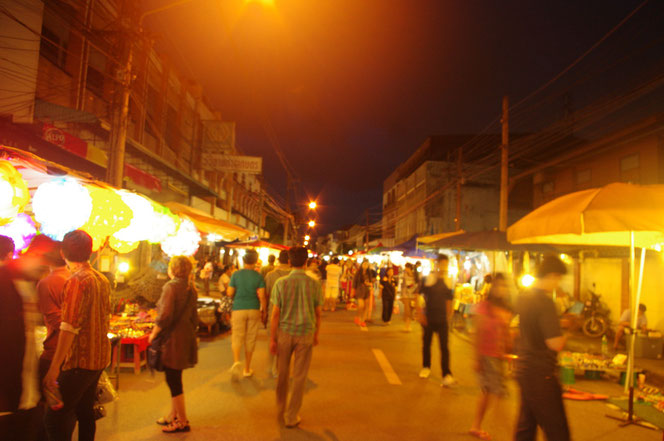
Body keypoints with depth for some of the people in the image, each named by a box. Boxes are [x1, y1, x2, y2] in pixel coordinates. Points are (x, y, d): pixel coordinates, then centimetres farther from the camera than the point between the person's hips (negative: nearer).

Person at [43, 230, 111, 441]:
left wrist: (55, 366, -20)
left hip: (80, 361, -8)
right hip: (99, 358, 8)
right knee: (85, 412, 17)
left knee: (54, 418, -3)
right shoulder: (102, 279, 9)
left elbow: (70, 326, -22)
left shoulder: (77, 281, -17)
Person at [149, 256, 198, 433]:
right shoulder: (191, 289, 9)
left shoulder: (170, 287, -16)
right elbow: (194, 317, 13)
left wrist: (153, 334, -10)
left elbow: (165, 316, -22)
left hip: (172, 338, -8)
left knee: (173, 380, 2)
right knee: (174, 379, 20)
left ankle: (182, 422, 11)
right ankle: (174, 415, 32)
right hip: (187, 336, 8)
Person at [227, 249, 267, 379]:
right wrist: (264, 311, 1)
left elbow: (229, 293, -4)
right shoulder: (259, 276, -5)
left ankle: (236, 361, -22)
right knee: (250, 339, 10)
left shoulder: (236, 274, -3)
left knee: (237, 337, 5)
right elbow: (261, 296, -10)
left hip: (239, 309, 0)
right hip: (254, 310, 0)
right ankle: (247, 369, 19)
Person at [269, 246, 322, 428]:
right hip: (305, 333, 0)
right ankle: (292, 416, 19)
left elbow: (276, 313, -8)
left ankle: (281, 412, 30)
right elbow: (318, 313, 0)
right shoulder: (314, 284, -7)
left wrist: (272, 339, -1)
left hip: (284, 332, 1)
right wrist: (316, 335, 14)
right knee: (299, 376, 10)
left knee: (283, 374, 17)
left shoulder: (281, 283, -8)